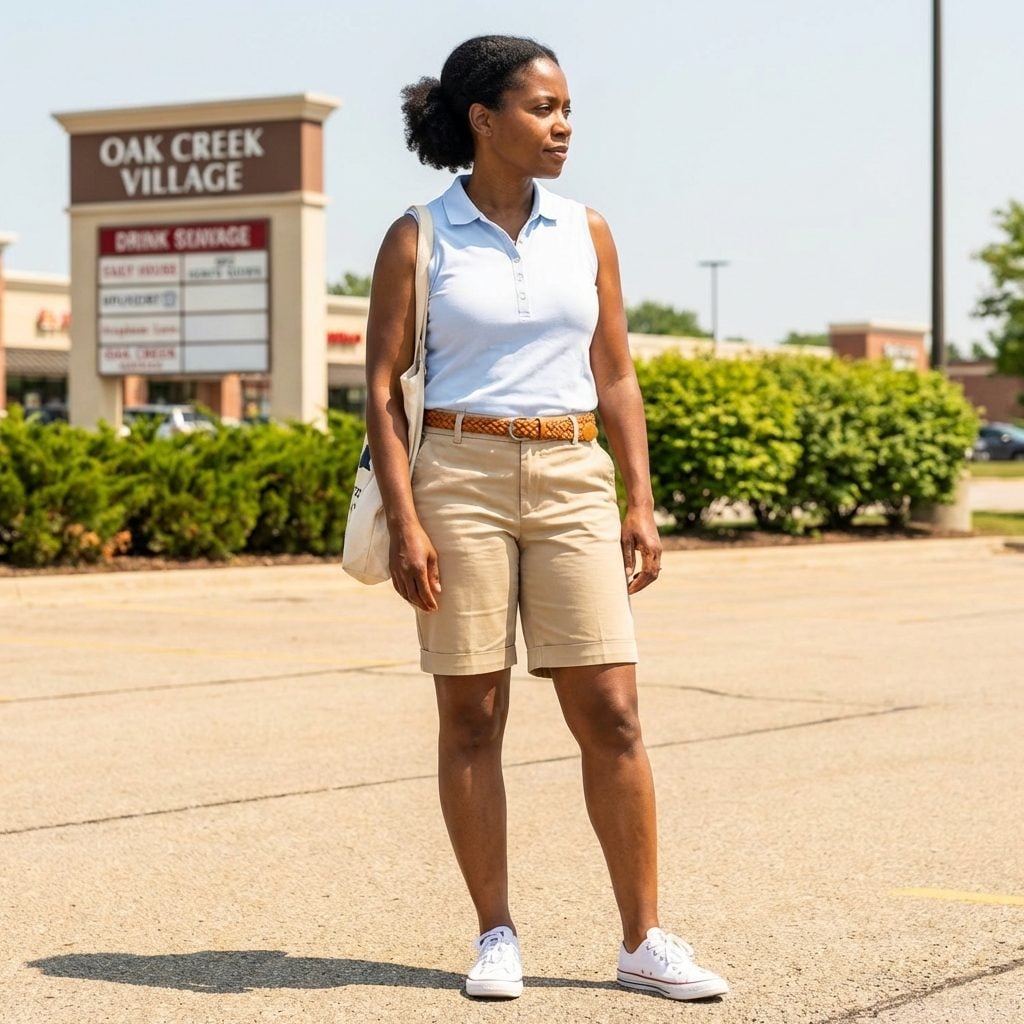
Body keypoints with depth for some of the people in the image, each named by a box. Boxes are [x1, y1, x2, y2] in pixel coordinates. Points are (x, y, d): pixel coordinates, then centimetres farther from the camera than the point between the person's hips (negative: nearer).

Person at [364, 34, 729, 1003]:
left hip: (572, 482, 3)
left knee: (610, 713, -3)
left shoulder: (586, 234, 10)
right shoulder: (418, 240, 0)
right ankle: (496, 935, 12)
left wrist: (641, 504, 4)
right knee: (471, 714, 1)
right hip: (460, 475, -2)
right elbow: (382, 388, -2)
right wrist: (405, 525, -11)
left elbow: (615, 377, 12)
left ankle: (643, 940, 5)